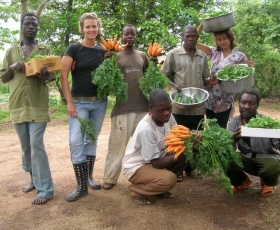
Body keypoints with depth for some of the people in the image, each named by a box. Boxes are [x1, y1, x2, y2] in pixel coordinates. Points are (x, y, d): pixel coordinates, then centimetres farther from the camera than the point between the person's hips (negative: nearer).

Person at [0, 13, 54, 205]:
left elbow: (51, 76, 2)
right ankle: (34, 179, 31)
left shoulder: (45, 49, 5)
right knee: (26, 146, 12)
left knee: (36, 145, -9)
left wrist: (46, 76, -22)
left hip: (38, 105, -3)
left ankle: (45, 190, -2)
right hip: (17, 105, 4)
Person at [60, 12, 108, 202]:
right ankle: (81, 186, 0)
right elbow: (63, 76, -8)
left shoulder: (102, 51, 7)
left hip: (100, 102, 4)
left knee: (92, 139, 12)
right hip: (80, 102, -4)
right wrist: (69, 102, -13)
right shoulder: (74, 48, -6)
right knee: (76, 141, -8)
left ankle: (89, 177, 25)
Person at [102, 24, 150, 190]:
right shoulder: (115, 56, 2)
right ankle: (110, 178, 9)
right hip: (123, 106, -4)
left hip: (143, 106, 4)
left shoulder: (142, 55, 13)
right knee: (118, 143, -1)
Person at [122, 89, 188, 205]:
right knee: (169, 179, -30)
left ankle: (159, 186, 8)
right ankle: (136, 190, -3)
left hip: (155, 159, 8)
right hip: (136, 167, -8)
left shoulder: (167, 117, -12)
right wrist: (180, 154, -30)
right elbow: (156, 163, -26)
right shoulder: (146, 129, -32)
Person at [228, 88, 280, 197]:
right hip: (246, 158, 3)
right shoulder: (234, 122, -7)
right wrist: (233, 139, -37)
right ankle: (242, 181, 12)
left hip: (266, 158, -2)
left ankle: (267, 183, 7)